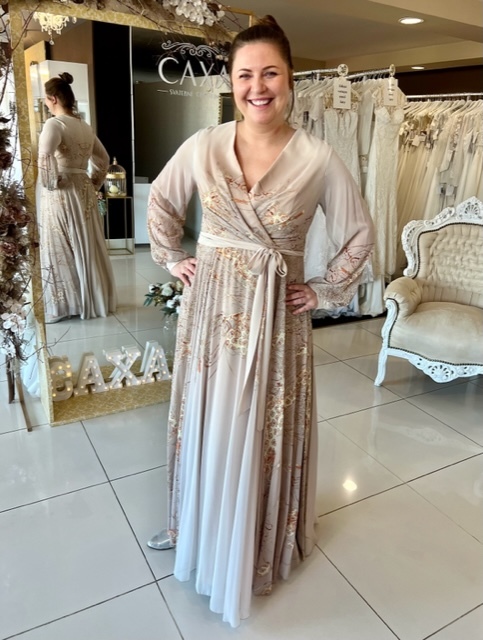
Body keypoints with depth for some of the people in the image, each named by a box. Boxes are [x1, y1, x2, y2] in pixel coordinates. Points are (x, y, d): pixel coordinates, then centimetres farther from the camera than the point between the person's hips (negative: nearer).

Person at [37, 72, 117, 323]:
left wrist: (50, 182, -16)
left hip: (60, 196, -7)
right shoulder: (85, 126, 11)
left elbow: (45, 157, -30)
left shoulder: (54, 124, -12)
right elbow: (103, 159, 21)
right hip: (84, 192, 7)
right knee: (88, 248, 13)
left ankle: (61, 305, 10)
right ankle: (93, 300, 24)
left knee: (61, 251, 1)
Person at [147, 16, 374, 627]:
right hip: (209, 305, 3)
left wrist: (326, 291, -1)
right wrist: (172, 259, 8)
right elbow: (160, 200, 14)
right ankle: (194, 523, 45)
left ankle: (262, 540, 39)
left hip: (274, 312, -2)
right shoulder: (203, 145, -1)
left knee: (265, 429, 11)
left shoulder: (317, 158, -8)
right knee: (205, 420, 17)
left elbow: (360, 234, 2)